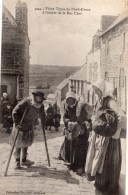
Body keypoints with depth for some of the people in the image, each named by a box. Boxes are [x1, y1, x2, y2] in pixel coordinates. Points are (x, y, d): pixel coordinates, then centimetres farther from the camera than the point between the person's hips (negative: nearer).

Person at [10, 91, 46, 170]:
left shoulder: (41, 106, -5)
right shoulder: (26, 102, -23)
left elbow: (42, 116, 12)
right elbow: (15, 111, -23)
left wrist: (43, 124, 8)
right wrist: (16, 123, -28)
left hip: (30, 126, 5)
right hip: (20, 126, -5)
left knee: (26, 143, 12)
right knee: (19, 143, 1)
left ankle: (24, 160, 25)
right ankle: (17, 161, 13)